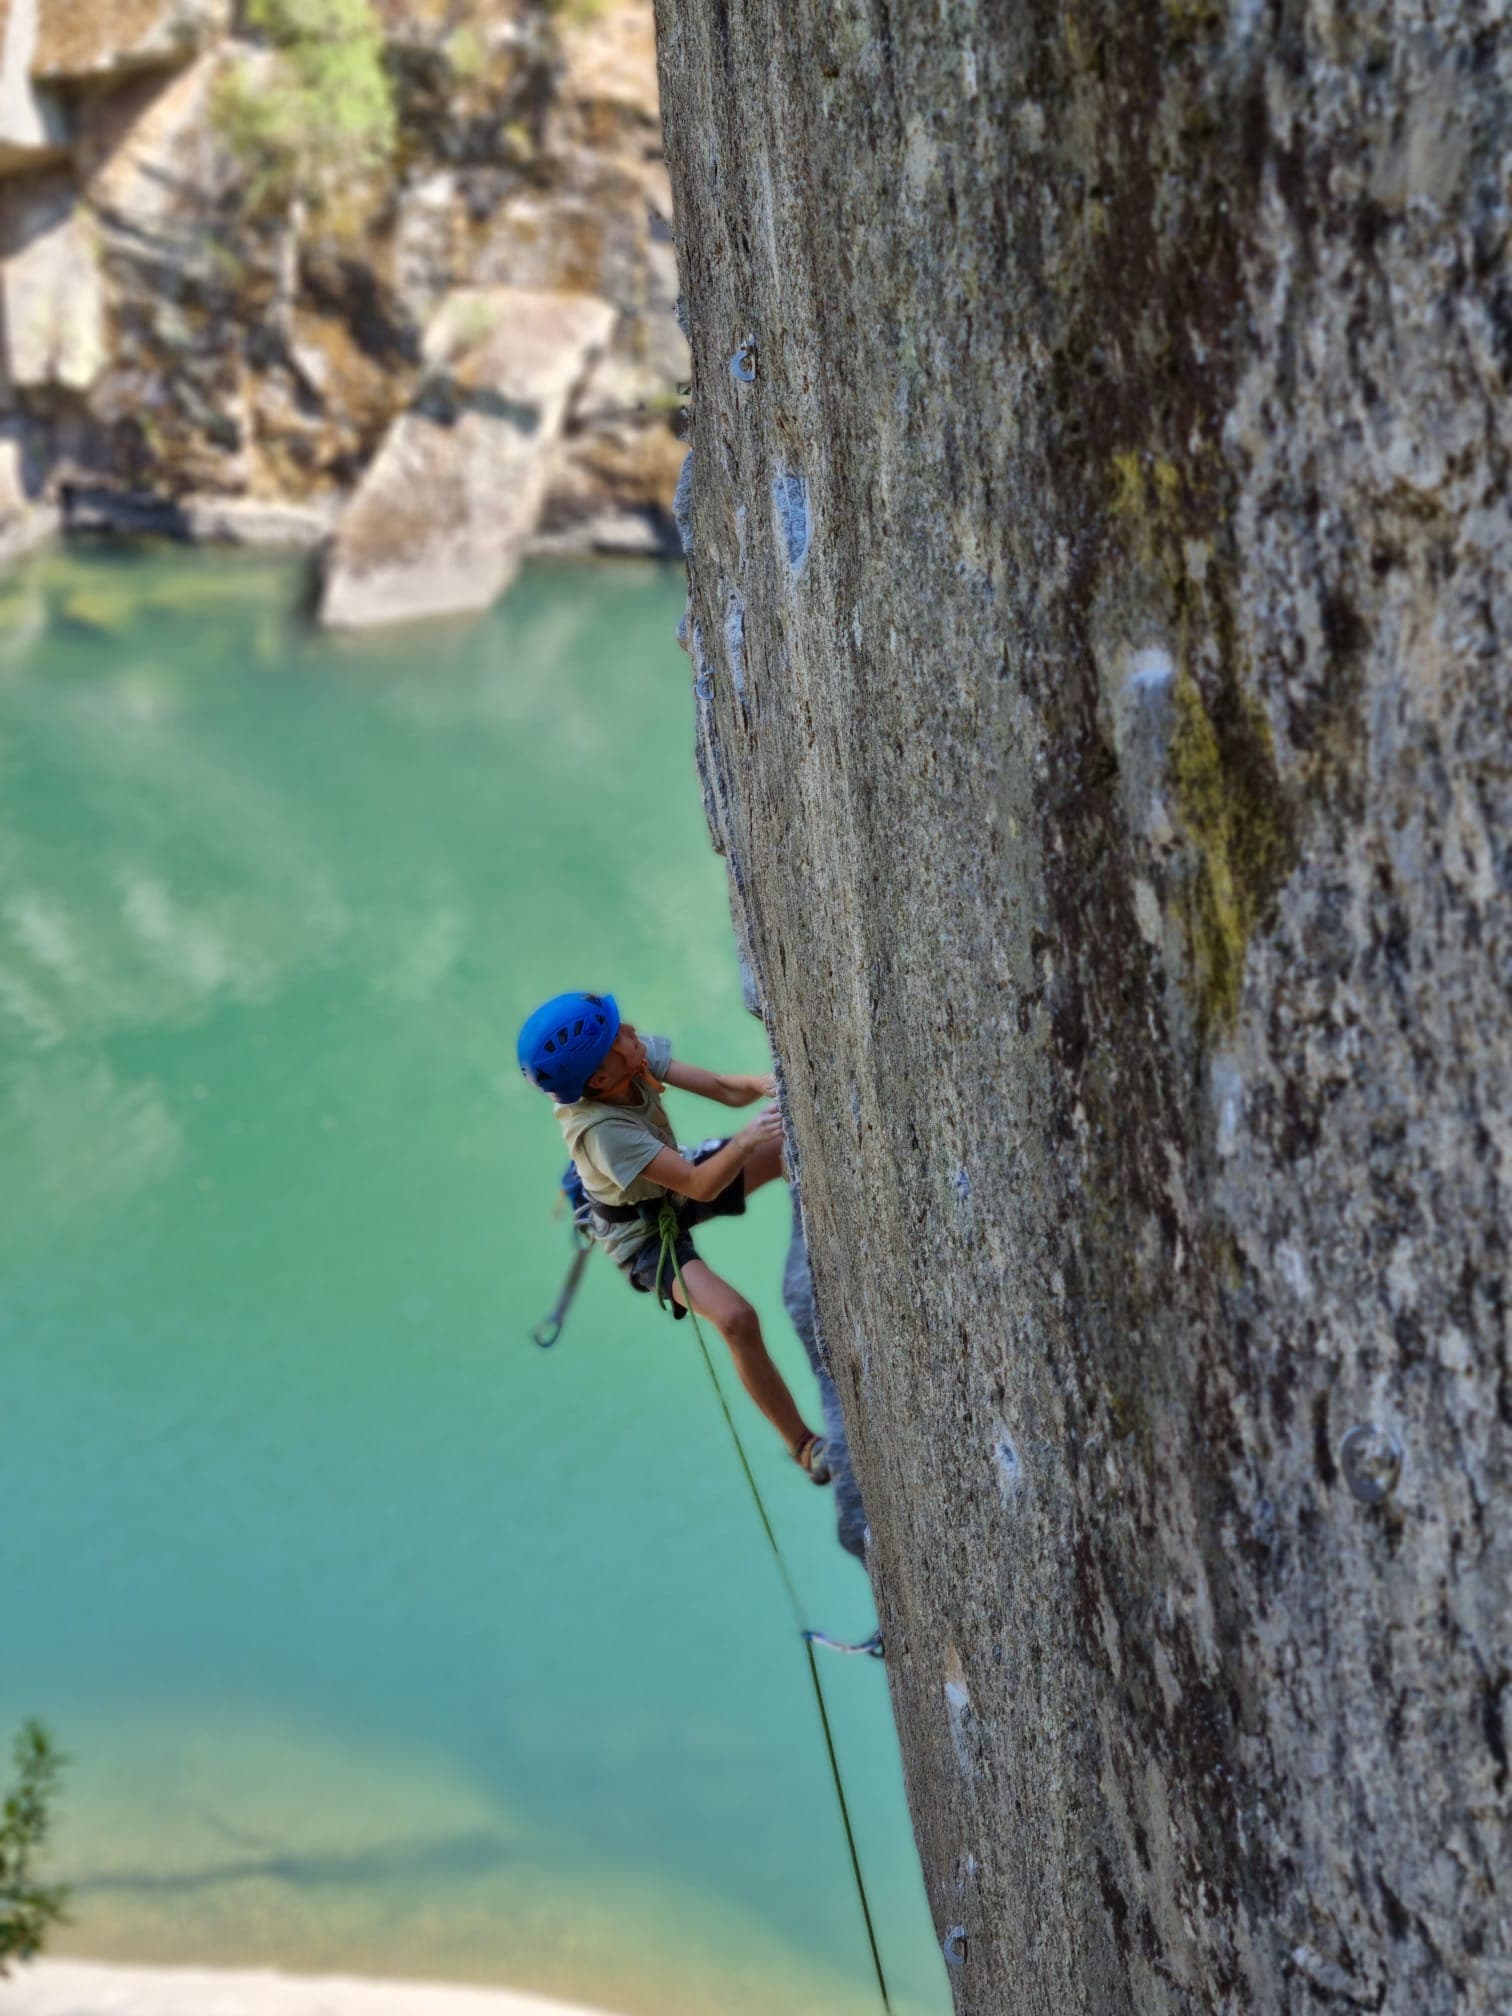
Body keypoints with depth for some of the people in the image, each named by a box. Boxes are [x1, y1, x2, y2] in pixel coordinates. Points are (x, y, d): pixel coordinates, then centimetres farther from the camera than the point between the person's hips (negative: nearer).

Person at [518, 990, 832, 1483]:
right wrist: (744, 1142, -53)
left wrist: (758, 1086, -36)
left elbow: (722, 1089, -16)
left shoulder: (639, 1053, -22)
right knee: (736, 1319, -25)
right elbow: (700, 1187, -38)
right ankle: (803, 1445, -7)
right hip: (643, 1234, -7)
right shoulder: (601, 1131, -41)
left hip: (673, 1187, 7)